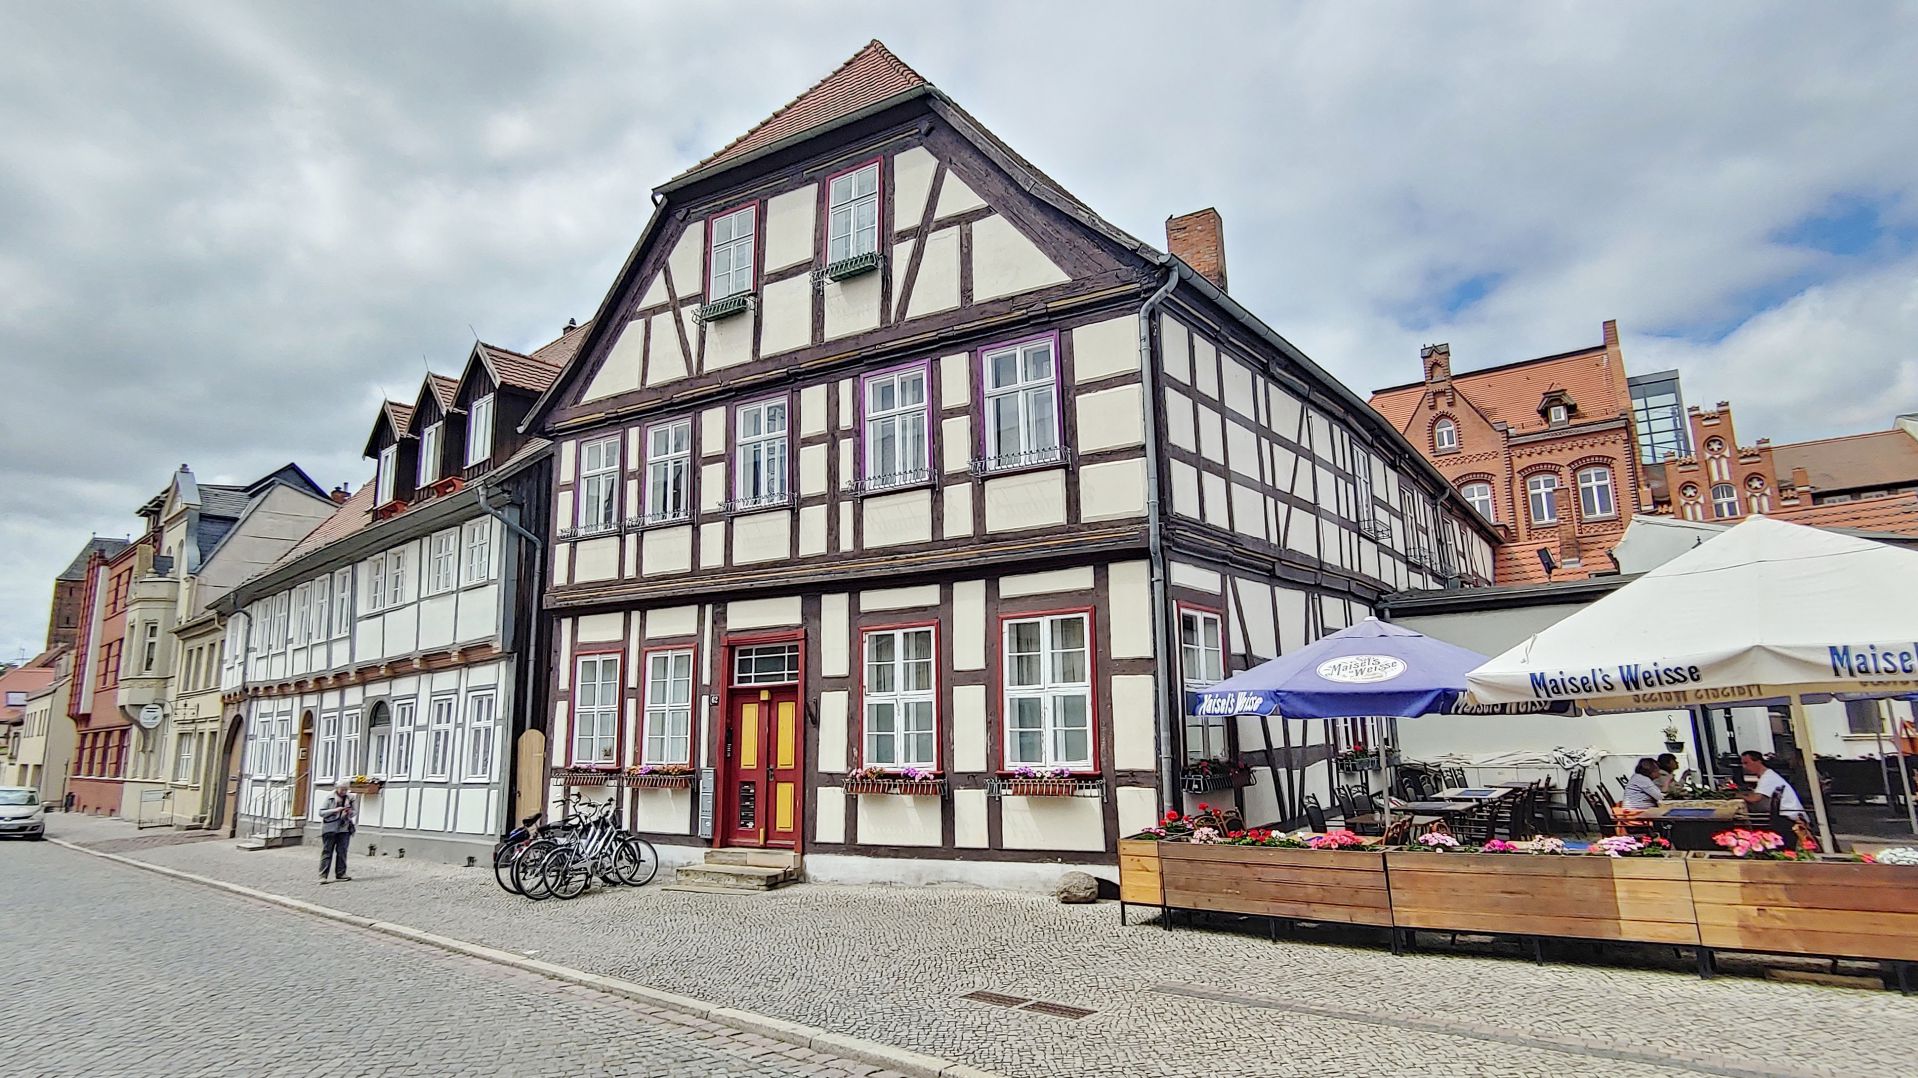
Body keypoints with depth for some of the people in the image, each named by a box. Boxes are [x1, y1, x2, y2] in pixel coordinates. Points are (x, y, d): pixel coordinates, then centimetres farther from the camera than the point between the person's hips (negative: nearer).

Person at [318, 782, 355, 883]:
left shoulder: (350, 798, 7)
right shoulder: (330, 798, -2)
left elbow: (353, 812, 18)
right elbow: (321, 812, -4)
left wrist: (350, 812, -6)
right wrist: (335, 810, -17)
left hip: (344, 828, 3)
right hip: (330, 828, -3)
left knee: (342, 851, 4)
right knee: (327, 851, -2)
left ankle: (340, 873, 10)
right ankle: (322, 875, -1)